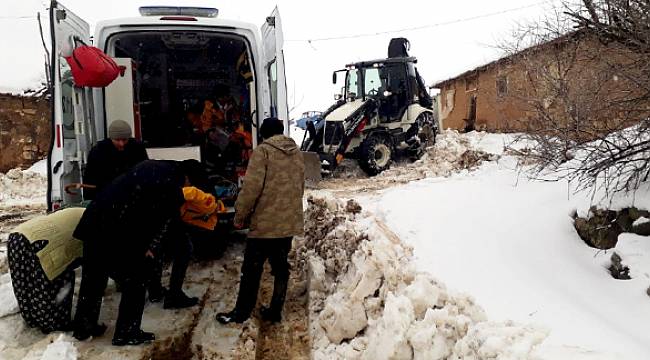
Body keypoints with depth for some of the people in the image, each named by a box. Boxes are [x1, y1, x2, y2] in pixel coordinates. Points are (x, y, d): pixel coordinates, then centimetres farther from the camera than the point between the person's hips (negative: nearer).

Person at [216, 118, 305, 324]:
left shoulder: (263, 151, -10)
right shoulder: (296, 153, 10)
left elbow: (251, 187, -16)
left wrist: (240, 215, -6)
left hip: (265, 222, -6)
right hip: (290, 222, 6)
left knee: (252, 269, 6)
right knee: (280, 267, 14)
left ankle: (241, 312, 17)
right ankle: (275, 311, 21)